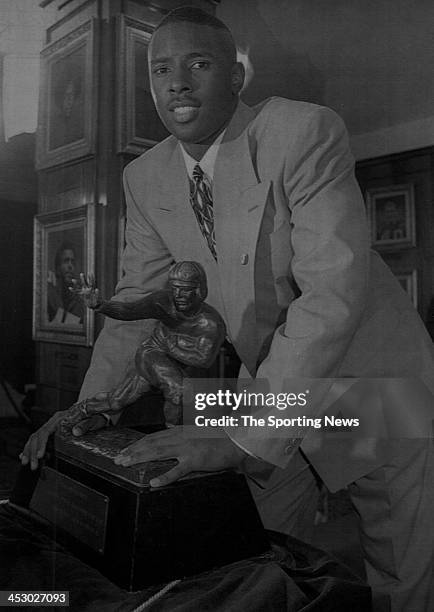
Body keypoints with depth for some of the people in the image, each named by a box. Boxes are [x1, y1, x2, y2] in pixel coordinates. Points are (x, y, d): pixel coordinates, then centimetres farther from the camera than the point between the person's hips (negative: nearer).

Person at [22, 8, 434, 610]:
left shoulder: (306, 132, -23)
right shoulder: (145, 178, -4)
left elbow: (335, 290, -32)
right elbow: (137, 300, 3)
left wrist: (240, 434, -35)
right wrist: (89, 408, -7)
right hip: (271, 391, 5)